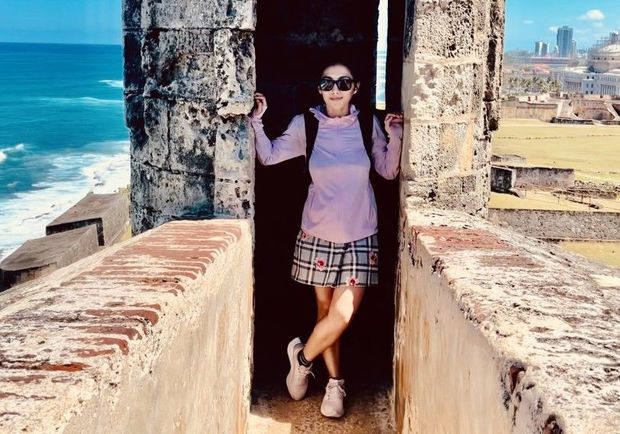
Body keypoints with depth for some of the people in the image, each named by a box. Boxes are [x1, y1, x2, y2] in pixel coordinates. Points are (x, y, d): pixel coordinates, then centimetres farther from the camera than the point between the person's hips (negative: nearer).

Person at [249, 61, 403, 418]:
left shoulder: (368, 125, -2)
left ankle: (302, 356, 21)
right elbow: (268, 156, 5)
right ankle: (336, 383, 27)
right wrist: (257, 122, -9)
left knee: (343, 314, -6)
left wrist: (395, 137, -9)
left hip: (360, 234, 0)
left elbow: (389, 172, 6)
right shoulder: (305, 125, -3)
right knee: (326, 310, 10)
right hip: (319, 232, 0)